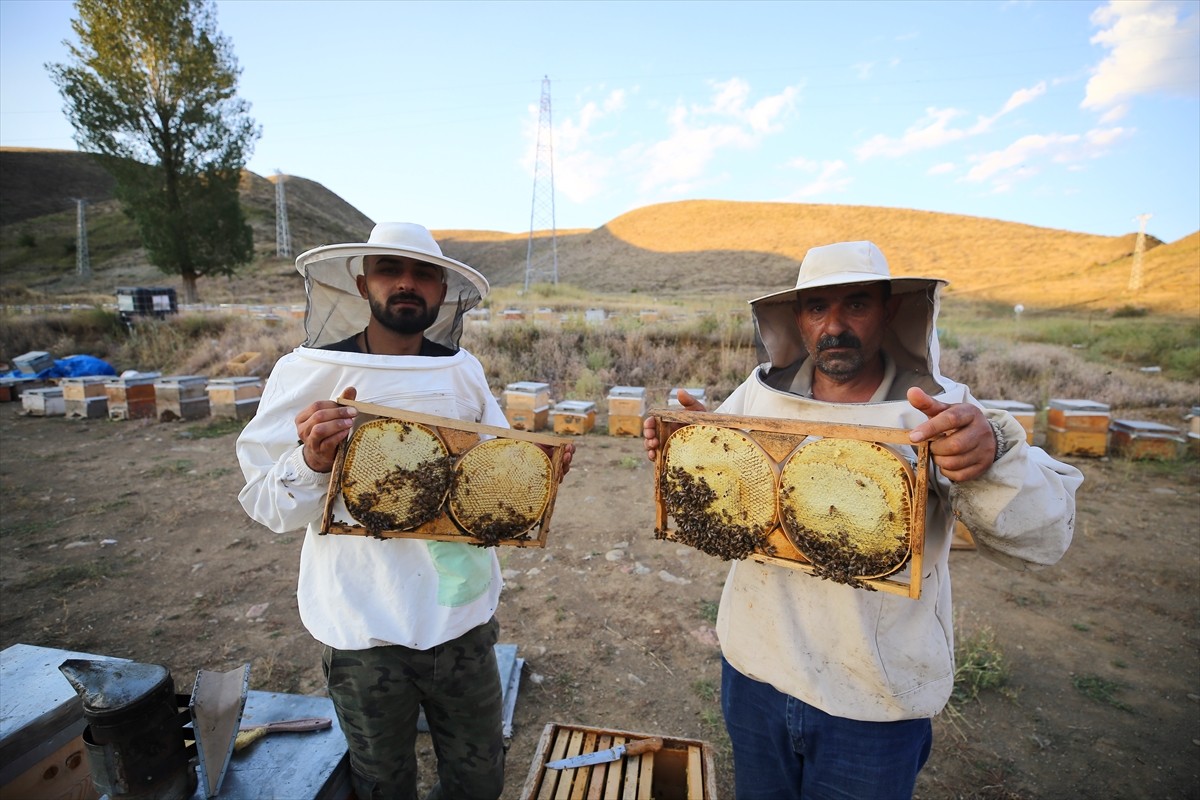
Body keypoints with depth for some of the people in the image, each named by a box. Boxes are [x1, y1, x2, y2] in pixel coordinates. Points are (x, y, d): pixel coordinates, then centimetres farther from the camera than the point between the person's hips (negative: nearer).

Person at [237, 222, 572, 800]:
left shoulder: (464, 371, 0)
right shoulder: (306, 373, -9)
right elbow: (266, 505, -9)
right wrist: (313, 462, -28)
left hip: (462, 616, 3)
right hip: (364, 628, -2)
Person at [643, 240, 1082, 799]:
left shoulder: (944, 415, -13)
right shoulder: (757, 394, -6)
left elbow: (1044, 539, -18)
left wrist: (991, 455, -38)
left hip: (875, 702, -2)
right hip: (753, 671, 3)